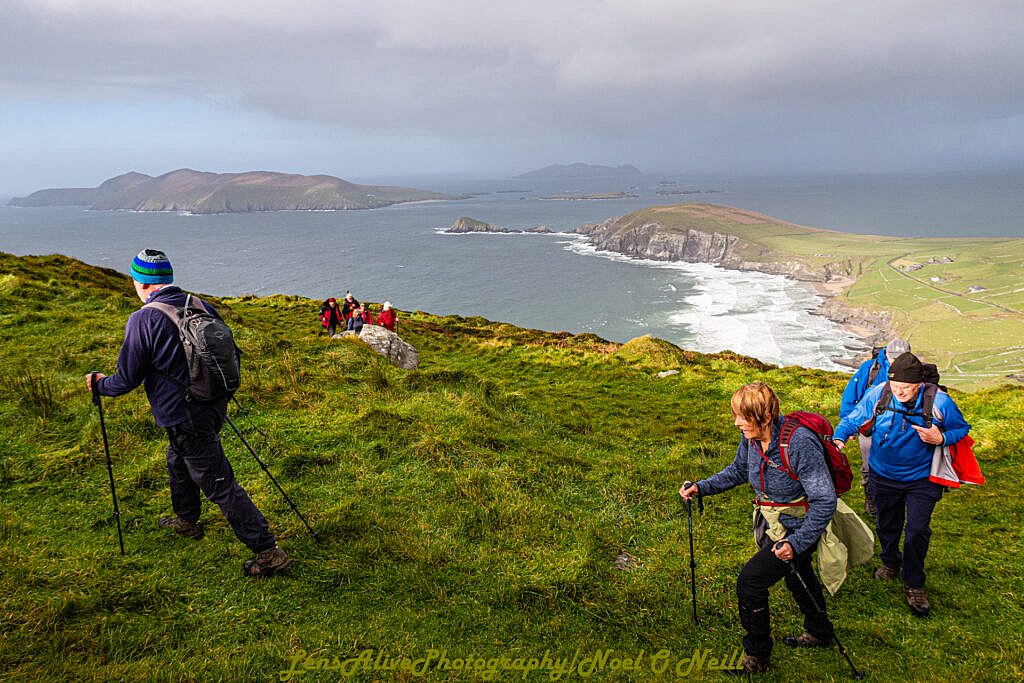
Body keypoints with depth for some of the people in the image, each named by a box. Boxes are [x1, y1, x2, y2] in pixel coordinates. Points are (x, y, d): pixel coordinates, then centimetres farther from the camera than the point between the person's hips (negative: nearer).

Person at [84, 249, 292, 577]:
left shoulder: (143, 320, -16)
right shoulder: (201, 305, 3)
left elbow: (127, 380, -9)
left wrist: (100, 383, 12)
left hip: (186, 421, -8)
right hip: (214, 409, 8)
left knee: (220, 485, -2)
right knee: (178, 461, 31)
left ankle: (269, 552, 0)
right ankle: (187, 520, 53)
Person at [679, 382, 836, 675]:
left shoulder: (800, 443, -34)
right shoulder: (751, 437, -11)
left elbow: (825, 501, -29)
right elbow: (738, 470, 9)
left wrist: (795, 543, -31)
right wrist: (702, 487, -3)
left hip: (797, 529, -8)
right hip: (772, 524, 8)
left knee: (750, 581, -10)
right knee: (796, 578, 27)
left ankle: (756, 657, 9)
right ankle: (819, 632, 53)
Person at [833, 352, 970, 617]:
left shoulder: (939, 402, -22)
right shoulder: (878, 395, -22)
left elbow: (962, 429, -5)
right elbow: (852, 419, -9)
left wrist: (941, 439, -25)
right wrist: (839, 438, -29)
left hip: (921, 478, -1)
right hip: (884, 477, 2)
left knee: (917, 530, -3)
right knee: (886, 525, 21)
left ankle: (913, 585, 20)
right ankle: (890, 562, 51)